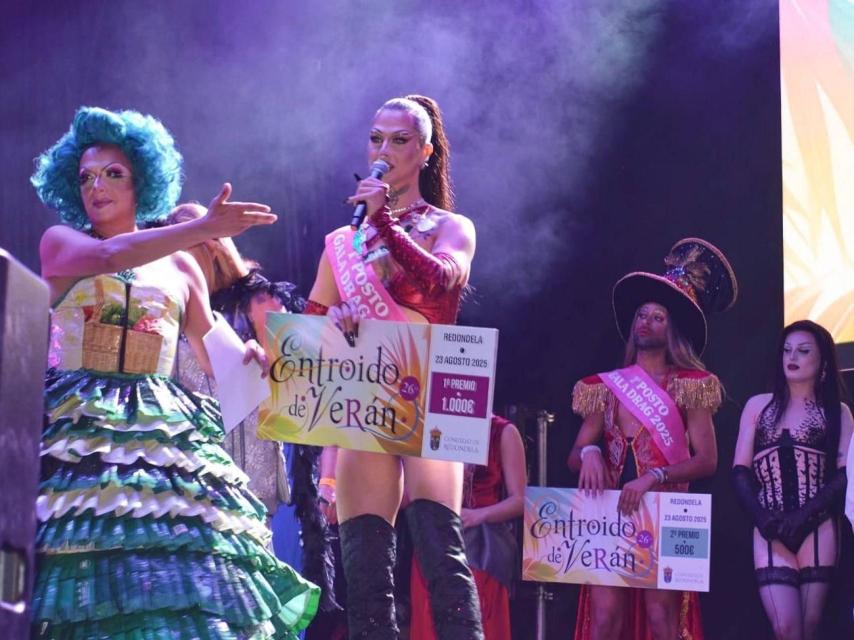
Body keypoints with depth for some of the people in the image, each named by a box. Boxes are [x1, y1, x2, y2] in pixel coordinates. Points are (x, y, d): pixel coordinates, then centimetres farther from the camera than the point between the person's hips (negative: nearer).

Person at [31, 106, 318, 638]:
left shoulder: (178, 266, 16)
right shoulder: (60, 242, 7)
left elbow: (213, 354, 20)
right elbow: (108, 257, -16)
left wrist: (248, 357, -1)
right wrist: (204, 228, -24)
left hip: (161, 428, 3)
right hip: (78, 427, -3)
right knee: (80, 549, -18)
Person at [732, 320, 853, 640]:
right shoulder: (758, 406, 15)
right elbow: (740, 471, 10)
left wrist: (803, 516, -13)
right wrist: (763, 518, -8)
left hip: (817, 529, -1)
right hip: (770, 533, 1)